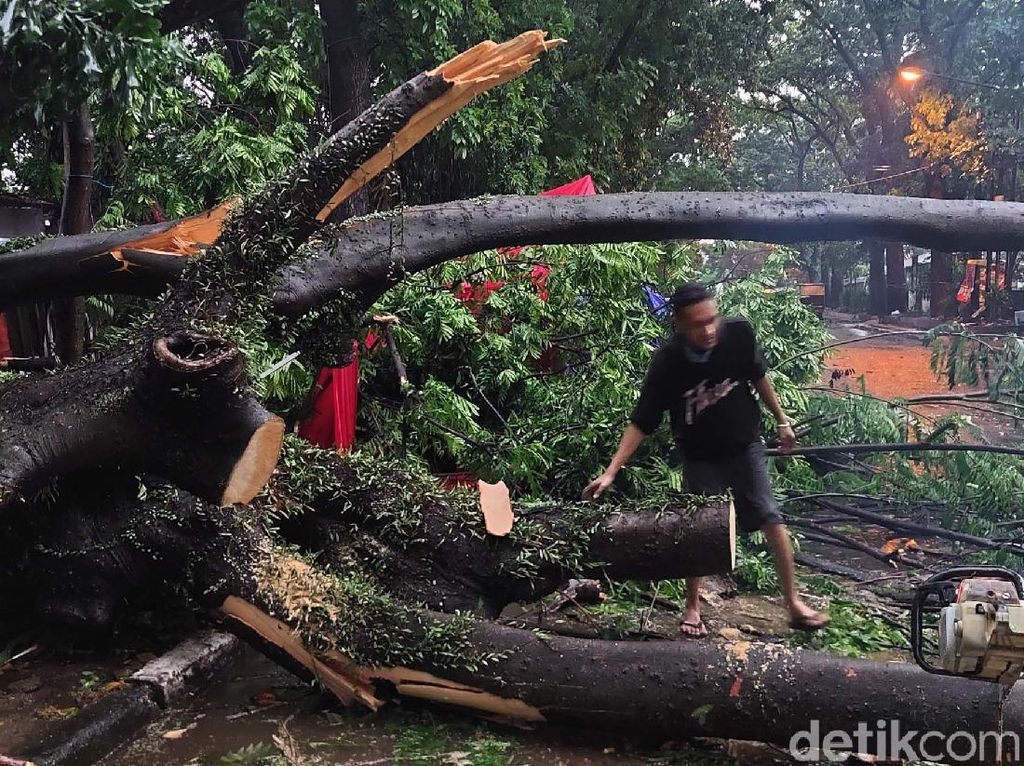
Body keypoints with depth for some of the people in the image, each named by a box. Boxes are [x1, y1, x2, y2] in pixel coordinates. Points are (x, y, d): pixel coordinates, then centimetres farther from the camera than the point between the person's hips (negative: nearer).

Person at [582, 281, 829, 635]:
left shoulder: (738, 334, -22)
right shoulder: (667, 364, -26)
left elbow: (758, 376, -1)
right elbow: (641, 423, -20)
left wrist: (781, 420, 8)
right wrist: (610, 472, -26)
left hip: (745, 447, 1)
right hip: (700, 457, -1)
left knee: (772, 520, -3)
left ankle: (794, 603, 14)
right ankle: (693, 607, 24)